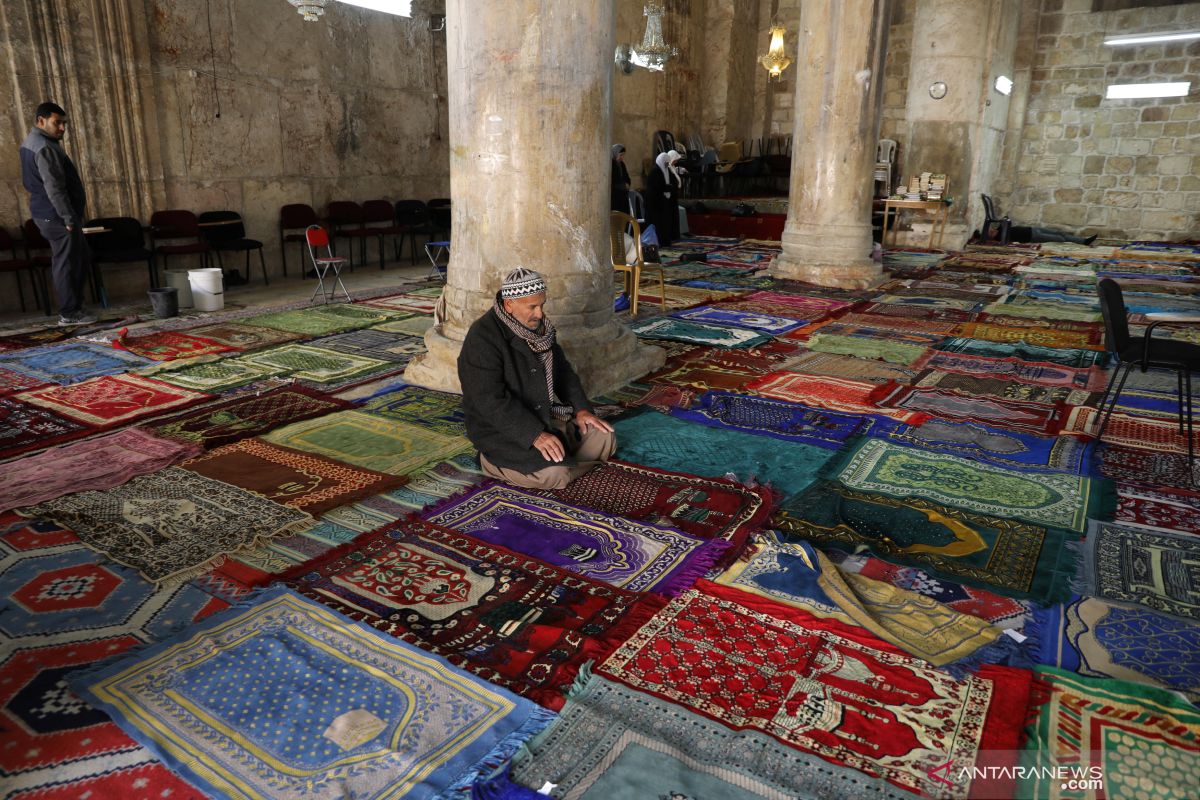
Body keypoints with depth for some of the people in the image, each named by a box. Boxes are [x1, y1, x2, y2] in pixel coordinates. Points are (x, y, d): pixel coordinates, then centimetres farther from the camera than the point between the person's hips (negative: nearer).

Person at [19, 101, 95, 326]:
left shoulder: (30, 142, 17)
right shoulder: (45, 148, -17)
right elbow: (54, 187, -23)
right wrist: (68, 217, -21)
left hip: (45, 213, 10)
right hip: (56, 215, -10)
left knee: (82, 258, 15)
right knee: (66, 263, -5)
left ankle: (73, 307, 18)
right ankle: (69, 314, 0)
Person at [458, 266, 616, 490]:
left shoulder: (538, 326, 4)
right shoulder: (483, 338, -22)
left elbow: (562, 370, 13)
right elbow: (491, 401, -28)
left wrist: (581, 409, -1)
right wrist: (535, 435, -33)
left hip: (545, 416, 8)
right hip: (501, 430, -8)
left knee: (604, 439, -4)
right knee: (554, 474, -27)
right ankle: (494, 462, -4)